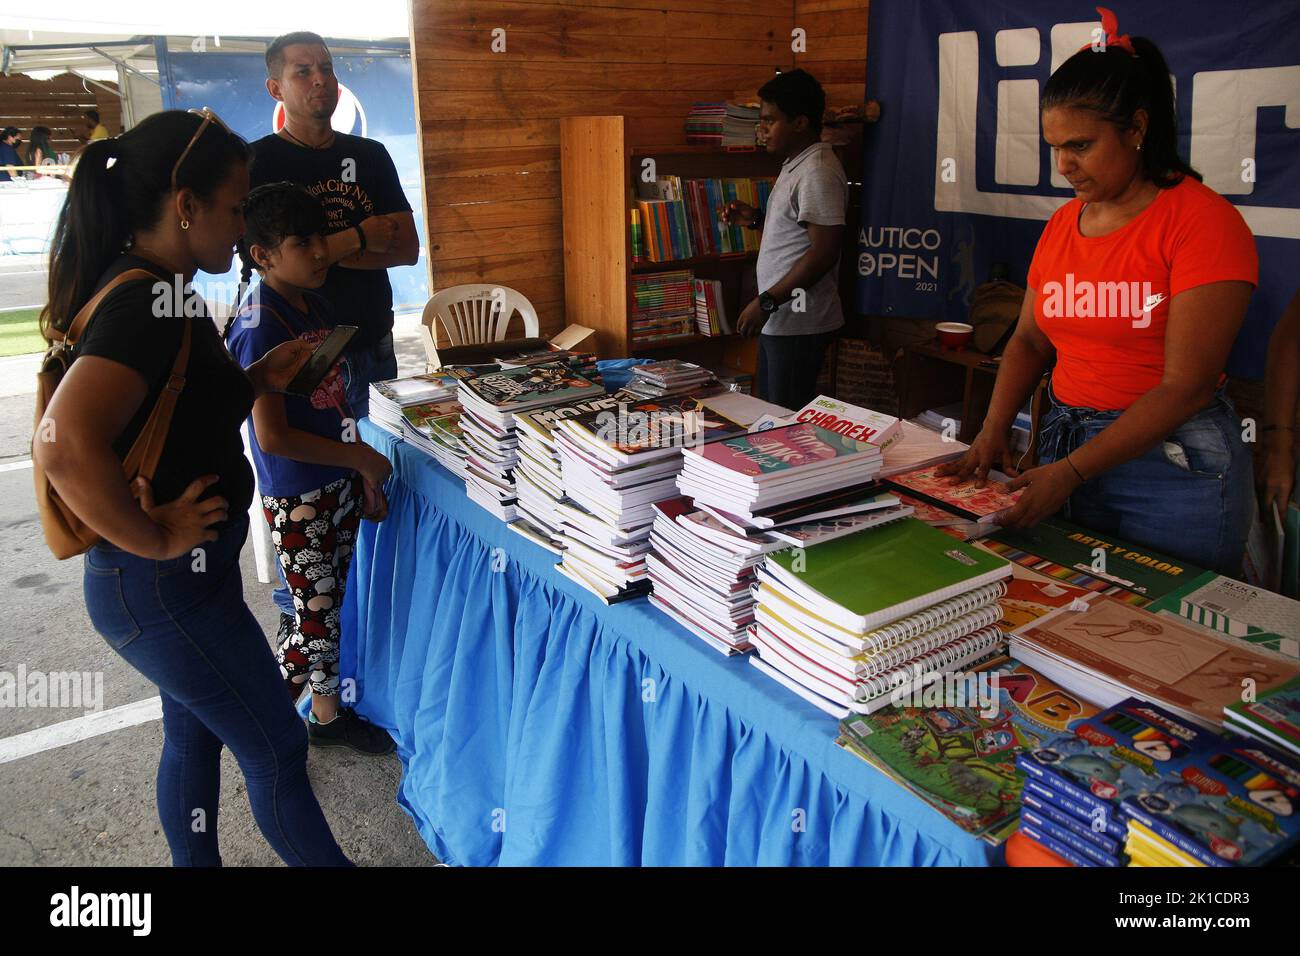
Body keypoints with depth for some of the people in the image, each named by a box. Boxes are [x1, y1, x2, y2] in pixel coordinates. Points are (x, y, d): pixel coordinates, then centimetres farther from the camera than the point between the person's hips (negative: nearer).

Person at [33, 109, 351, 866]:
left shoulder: (141, 287, 6)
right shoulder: (149, 302, -25)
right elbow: (64, 445, -37)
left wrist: (259, 379, 6)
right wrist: (155, 540, -25)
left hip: (180, 577, 10)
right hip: (166, 586, -10)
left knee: (194, 738, 23)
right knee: (277, 750, 6)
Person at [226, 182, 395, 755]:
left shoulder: (317, 308, 6)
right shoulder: (258, 329, -20)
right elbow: (273, 436, -23)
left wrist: (364, 476, 11)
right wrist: (362, 458, -16)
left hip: (339, 485, 8)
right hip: (297, 498, -8)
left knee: (330, 607, 18)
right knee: (315, 619, 3)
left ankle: (328, 714, 35)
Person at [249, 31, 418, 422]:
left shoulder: (370, 155, 8)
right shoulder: (258, 161, -6)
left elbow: (408, 249, 1)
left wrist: (329, 251, -13)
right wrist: (359, 237, -13)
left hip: (375, 348, 5)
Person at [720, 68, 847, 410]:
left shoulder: (818, 172, -17)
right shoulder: (795, 164, 15)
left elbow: (824, 251, -23)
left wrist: (767, 301, -21)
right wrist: (756, 219, 9)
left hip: (799, 323, -10)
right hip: (779, 318, 10)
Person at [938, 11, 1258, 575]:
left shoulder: (1204, 221, -12)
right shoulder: (1062, 224, 8)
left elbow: (1186, 386, -18)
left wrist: (1070, 473, -22)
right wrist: (993, 431, -4)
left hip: (1173, 464, -5)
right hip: (1065, 450, 6)